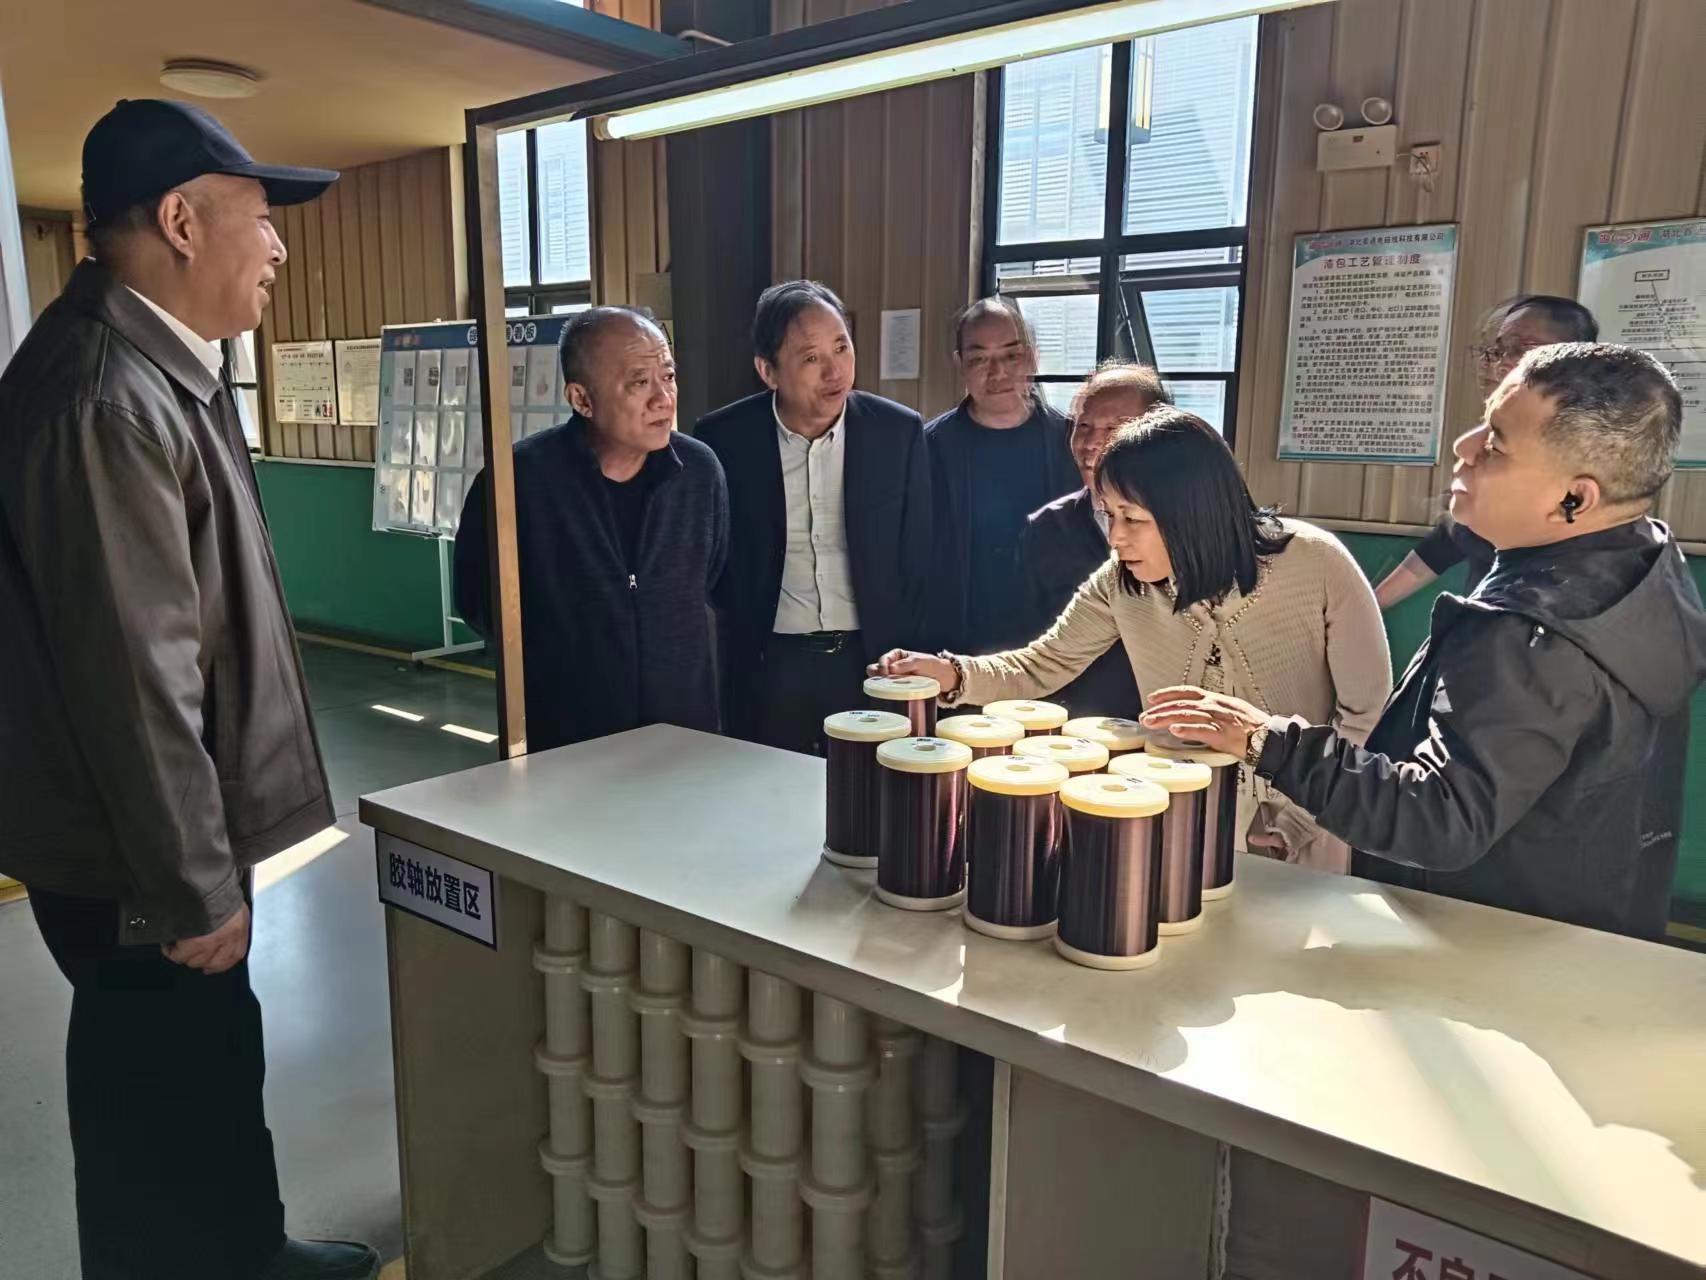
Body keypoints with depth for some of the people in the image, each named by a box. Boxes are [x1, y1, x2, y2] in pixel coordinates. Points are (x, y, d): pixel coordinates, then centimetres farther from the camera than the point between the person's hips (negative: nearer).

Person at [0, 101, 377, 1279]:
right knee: (164, 1091, 10)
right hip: (131, 850, -10)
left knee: (210, 1060, 25)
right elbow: (137, 673, -26)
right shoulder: (108, 401, -26)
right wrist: (191, 887, -20)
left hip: (167, 823, 10)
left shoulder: (155, 363, 7)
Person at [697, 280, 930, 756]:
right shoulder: (723, 438, -6)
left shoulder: (900, 431, -4)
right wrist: (735, 652, 5)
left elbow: (916, 563, 3)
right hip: (769, 664, 0)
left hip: (872, 659, 1)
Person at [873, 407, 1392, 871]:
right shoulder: (1120, 583, -13)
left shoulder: (1315, 563, -20)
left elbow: (1365, 709, -12)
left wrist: (1295, 820, -14)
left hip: (1303, 840, -2)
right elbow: (1041, 667, -7)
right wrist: (953, 673, -25)